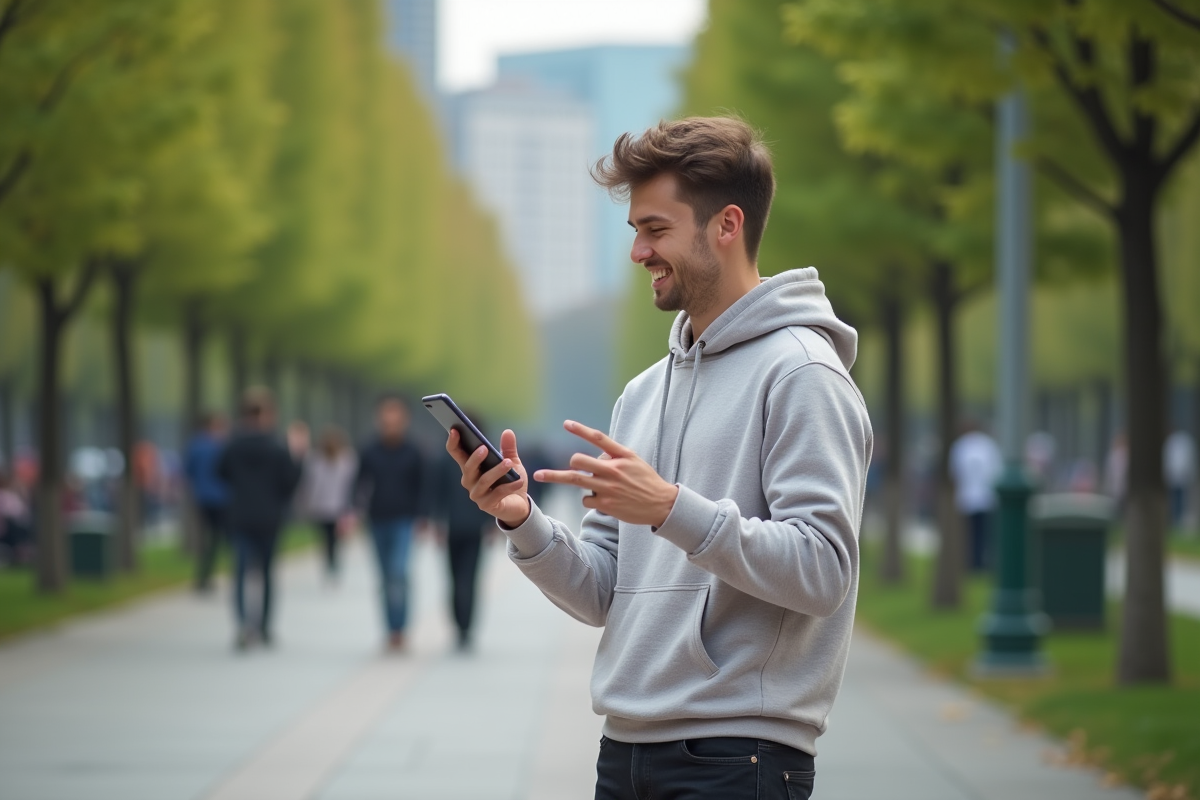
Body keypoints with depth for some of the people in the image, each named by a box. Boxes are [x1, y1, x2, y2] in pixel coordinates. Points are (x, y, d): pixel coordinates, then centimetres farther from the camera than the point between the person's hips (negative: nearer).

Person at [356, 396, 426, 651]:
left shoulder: (413, 455, 0)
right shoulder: (369, 454, 3)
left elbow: (421, 488, 3)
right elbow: (359, 484, 7)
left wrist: (421, 518, -3)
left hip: (403, 522, -3)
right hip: (378, 521, 3)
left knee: (399, 572, -17)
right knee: (387, 576, 9)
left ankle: (398, 629, -16)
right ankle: (392, 628, 17)